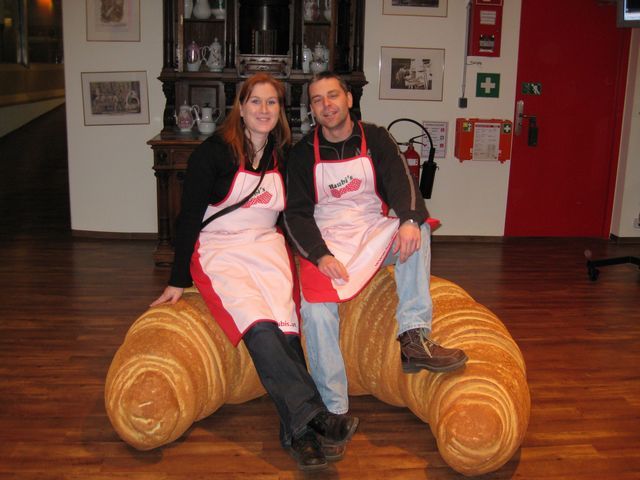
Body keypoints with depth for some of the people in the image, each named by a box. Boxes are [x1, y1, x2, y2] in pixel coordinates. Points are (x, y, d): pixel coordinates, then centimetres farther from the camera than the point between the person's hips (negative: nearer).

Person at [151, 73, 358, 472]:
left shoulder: (283, 156, 8)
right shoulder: (214, 152, -5)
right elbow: (189, 216, -4)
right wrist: (179, 281, -4)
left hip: (267, 248, 4)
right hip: (219, 252, -3)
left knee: (286, 329, -23)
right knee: (259, 327, -29)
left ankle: (298, 432, -26)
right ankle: (314, 414, -32)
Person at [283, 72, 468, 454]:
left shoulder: (375, 139, 5)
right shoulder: (303, 153, 3)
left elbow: (400, 181, -9)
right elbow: (296, 213, -1)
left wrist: (409, 218, -32)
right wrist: (320, 254, -19)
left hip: (375, 232, 2)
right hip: (326, 242, -1)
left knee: (416, 229, -28)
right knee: (316, 308, -26)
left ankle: (415, 338, -31)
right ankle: (334, 412, -19)